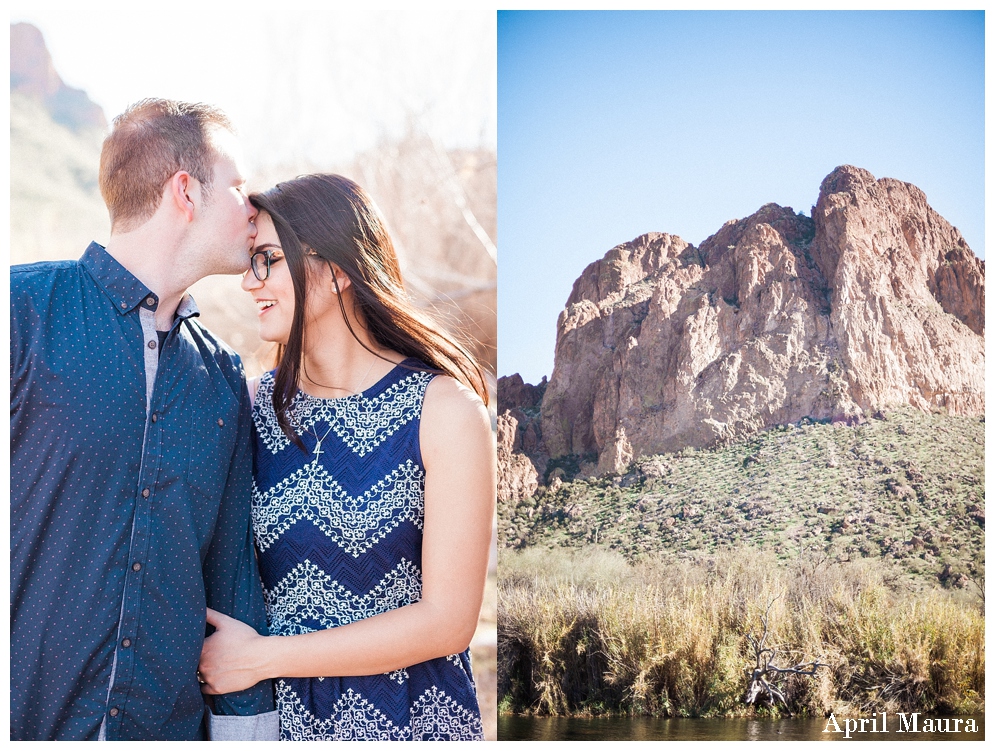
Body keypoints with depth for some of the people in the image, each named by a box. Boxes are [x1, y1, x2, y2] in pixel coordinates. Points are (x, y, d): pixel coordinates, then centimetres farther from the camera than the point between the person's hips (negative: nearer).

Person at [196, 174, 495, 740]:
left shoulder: (444, 410, -13)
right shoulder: (262, 402, 0)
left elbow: (448, 620, -16)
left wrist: (259, 657, -15)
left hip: (410, 717, -3)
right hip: (281, 714, 4)